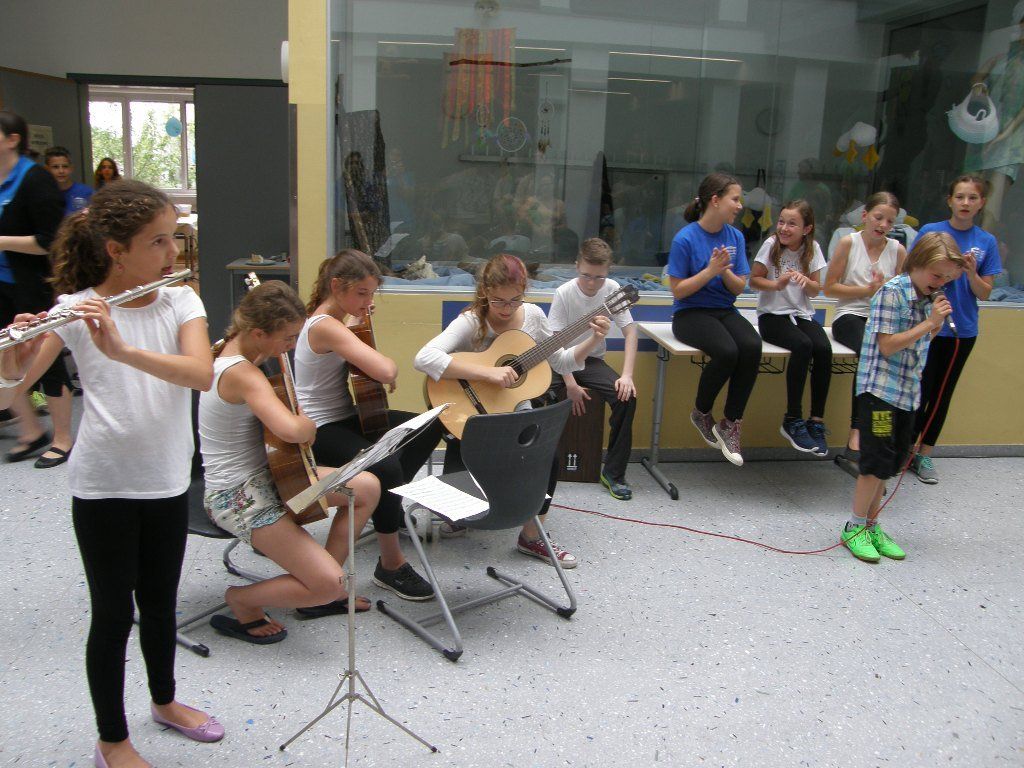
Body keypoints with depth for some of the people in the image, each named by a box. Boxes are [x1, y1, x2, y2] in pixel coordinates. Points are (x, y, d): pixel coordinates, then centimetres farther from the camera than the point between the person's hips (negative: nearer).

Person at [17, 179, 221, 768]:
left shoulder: (181, 301, -3)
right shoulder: (76, 309, -9)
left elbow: (202, 373, -21)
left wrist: (121, 349, -33)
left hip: (167, 480, 3)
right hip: (103, 486, -3)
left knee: (160, 602, 19)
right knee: (114, 613, 9)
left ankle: (165, 700, 44)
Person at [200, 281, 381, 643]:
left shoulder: (227, 350, 3)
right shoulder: (241, 374, -26)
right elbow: (291, 429, -41)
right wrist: (310, 422, -17)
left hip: (263, 475, 10)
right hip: (240, 497, -10)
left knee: (367, 487, 7)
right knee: (329, 584, -16)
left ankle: (321, 592, 18)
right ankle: (241, 602, 10)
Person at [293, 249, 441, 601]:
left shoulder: (333, 319, 7)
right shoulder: (327, 327, -25)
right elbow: (386, 371, -36)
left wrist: (361, 314, 5)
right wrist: (391, 366, -10)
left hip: (345, 416, 11)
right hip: (320, 430, -11)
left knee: (429, 428, 9)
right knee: (385, 467, -35)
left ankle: (389, 503, 21)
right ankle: (391, 566, -19)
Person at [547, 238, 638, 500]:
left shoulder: (612, 289, -8)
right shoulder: (564, 293, -15)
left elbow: (630, 332, -8)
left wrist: (627, 375, -20)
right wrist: (570, 384, -23)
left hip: (591, 361, 2)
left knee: (626, 397, -23)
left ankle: (613, 472, -9)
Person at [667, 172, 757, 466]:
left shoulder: (735, 237, 6)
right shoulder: (686, 238, -10)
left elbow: (739, 288, 7)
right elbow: (678, 290, -9)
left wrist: (725, 271, -13)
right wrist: (710, 270, -19)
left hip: (725, 311, 5)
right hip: (691, 313, -5)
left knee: (752, 347, -27)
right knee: (727, 352, -32)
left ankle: (730, 424, -12)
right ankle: (701, 413, -2)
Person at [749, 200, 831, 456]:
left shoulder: (812, 248, 4)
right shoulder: (771, 244, -4)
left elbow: (815, 290, 7)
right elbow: (754, 280, -1)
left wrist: (805, 280, -16)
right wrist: (776, 284, -20)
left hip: (802, 315, 3)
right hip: (772, 315, -3)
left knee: (824, 349, -26)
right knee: (803, 346, -31)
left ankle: (816, 421, -15)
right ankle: (793, 420, -21)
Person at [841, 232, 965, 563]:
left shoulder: (927, 298, 10)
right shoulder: (892, 292, -13)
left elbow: (922, 342, 17)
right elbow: (887, 346, -17)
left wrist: (938, 323, 0)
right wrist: (929, 322, -16)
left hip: (908, 391, 8)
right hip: (879, 388, -8)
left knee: (891, 463, 11)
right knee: (877, 462, -5)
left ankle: (871, 526, 21)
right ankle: (855, 527, 9)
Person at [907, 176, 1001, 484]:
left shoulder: (987, 242, 2)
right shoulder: (930, 232, -5)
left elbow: (984, 293, 1)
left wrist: (971, 273, -17)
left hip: (962, 330, 3)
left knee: (943, 393, 12)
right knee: (921, 390, -2)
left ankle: (925, 454, 23)